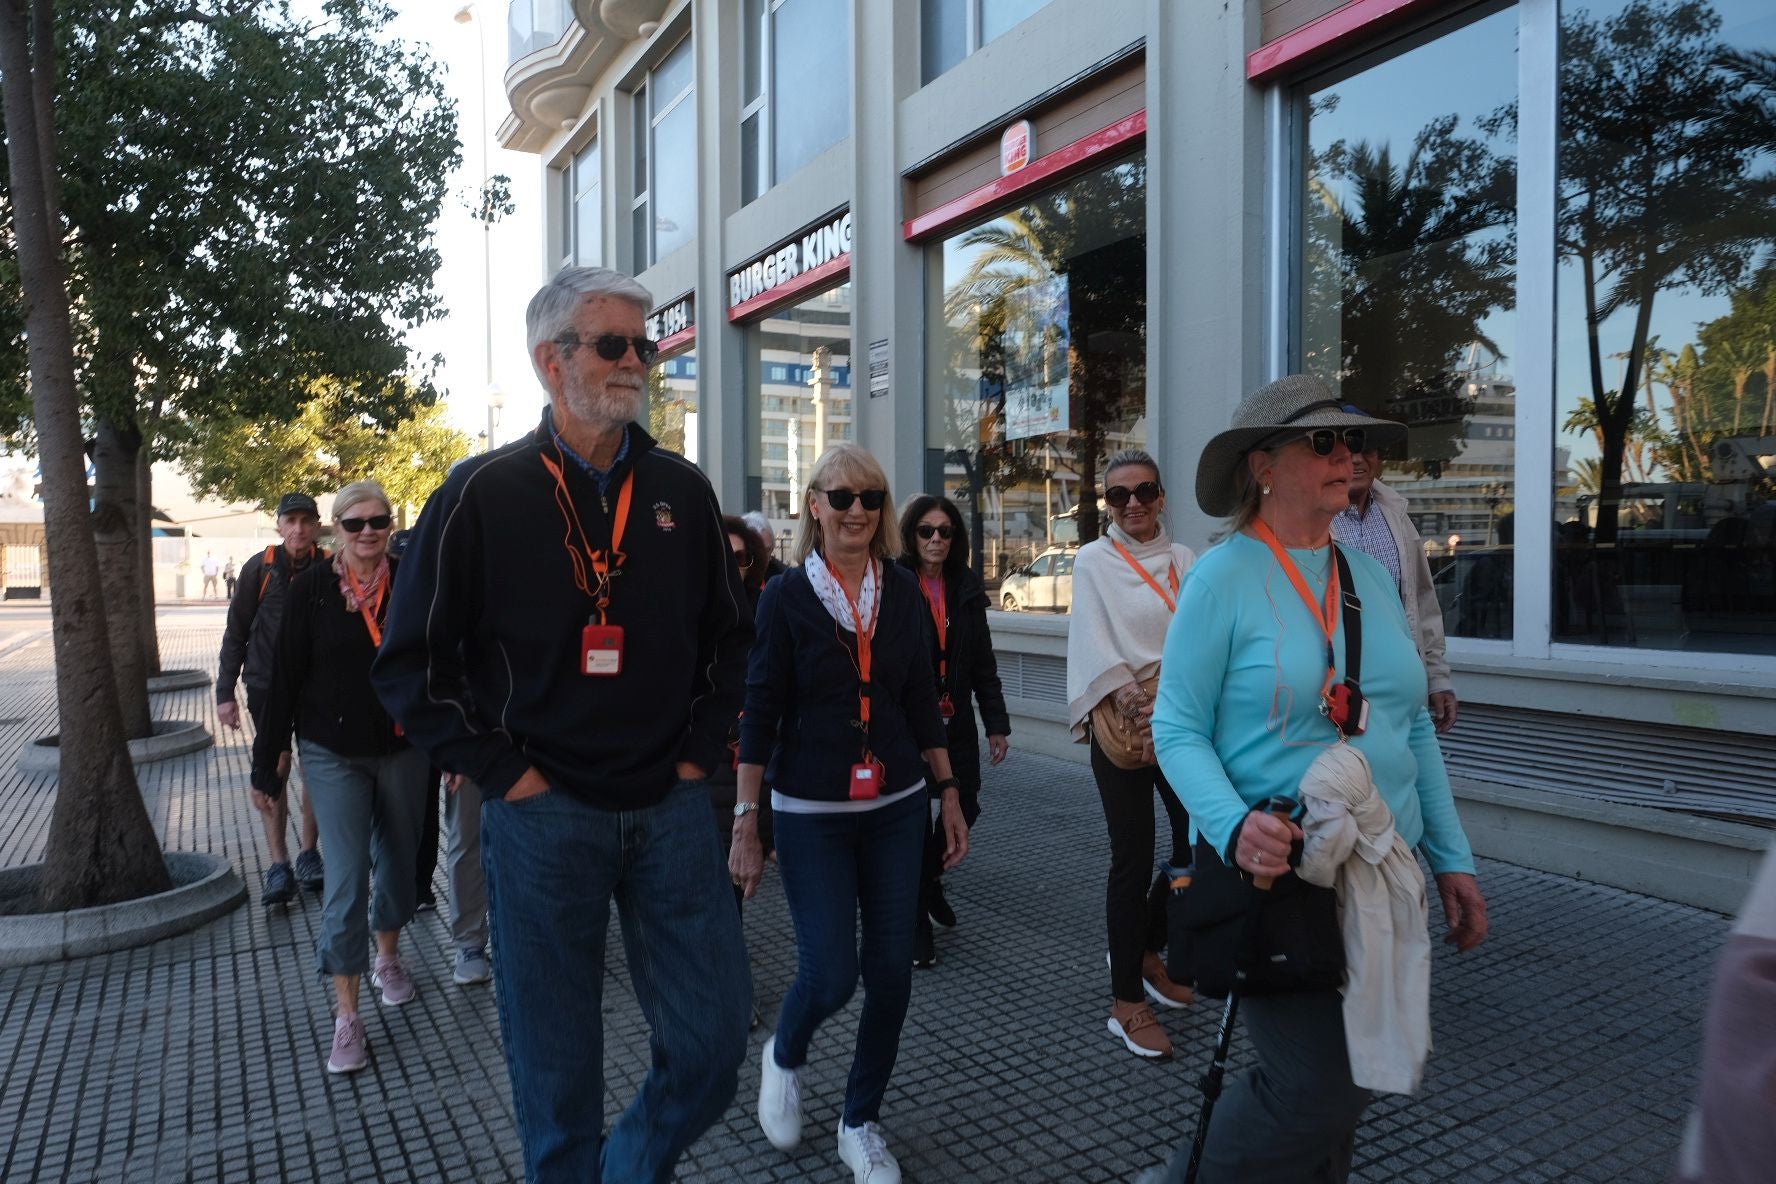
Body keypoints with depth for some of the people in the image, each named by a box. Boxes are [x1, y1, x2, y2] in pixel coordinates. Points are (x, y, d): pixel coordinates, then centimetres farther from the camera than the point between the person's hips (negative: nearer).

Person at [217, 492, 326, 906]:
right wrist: (225, 692, -3)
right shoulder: (260, 568, -6)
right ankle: (278, 865, 5)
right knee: (274, 770, 0)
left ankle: (308, 852, 23)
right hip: (267, 683, -1)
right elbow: (236, 632, 0)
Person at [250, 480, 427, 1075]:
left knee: (399, 860, 16)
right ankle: (346, 1016, 4)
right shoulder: (312, 589, -5)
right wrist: (267, 759, -2)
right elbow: (286, 675, -3)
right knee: (347, 877, -4)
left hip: (403, 750, 2)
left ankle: (388, 958, 41)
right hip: (335, 754, -2)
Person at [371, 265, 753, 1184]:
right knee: (557, 1068, 10)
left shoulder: (681, 490, 5)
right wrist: (503, 772, -7)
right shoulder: (483, 495, -5)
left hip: (670, 808, 3)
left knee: (712, 1045, 9)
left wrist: (699, 750, 5)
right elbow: (411, 665, -1)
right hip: (544, 815, -3)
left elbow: (728, 635, 15)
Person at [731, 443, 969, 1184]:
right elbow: (759, 714, -6)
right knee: (830, 974, -5)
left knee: (891, 971, 6)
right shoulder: (786, 595, -7)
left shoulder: (904, 593, 2)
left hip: (897, 808, 4)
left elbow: (922, 702, 8)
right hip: (811, 814, -3)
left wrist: (950, 795, 7)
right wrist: (745, 823, -8)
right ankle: (784, 1057, 31)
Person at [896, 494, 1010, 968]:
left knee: (965, 807, 7)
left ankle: (928, 878, 37)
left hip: (955, 722, 5)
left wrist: (997, 723, 7)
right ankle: (916, 919, 19)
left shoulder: (968, 588, 7)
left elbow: (983, 662, 11)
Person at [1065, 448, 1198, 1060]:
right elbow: (1093, 635, -12)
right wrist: (1123, 692, -27)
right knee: (1133, 857, -1)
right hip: (1121, 723, -5)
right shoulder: (1094, 560, -1)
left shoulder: (1183, 559, 11)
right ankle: (1127, 1003, 12)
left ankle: (1144, 949, 35)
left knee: (1198, 842, 10)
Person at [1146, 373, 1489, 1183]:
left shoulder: (1370, 576, 8)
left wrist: (1451, 858, 11)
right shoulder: (1223, 578, -11)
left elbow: (1414, 729, 13)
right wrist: (1232, 825, -28)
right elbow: (1178, 730, -12)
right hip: (1274, 875, -6)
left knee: (1342, 1086, 16)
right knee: (1319, 1088, -9)